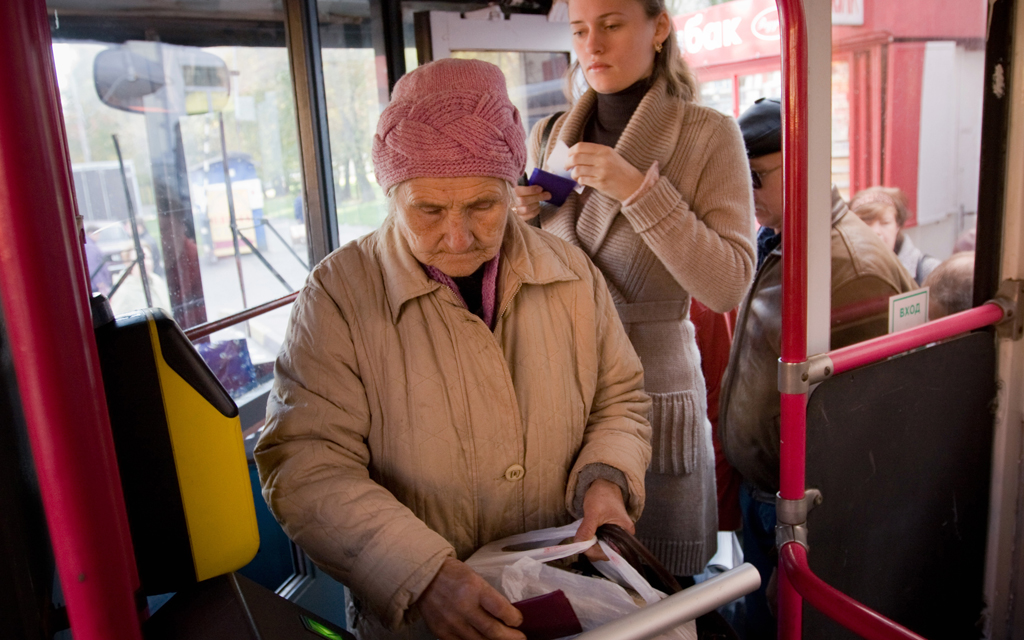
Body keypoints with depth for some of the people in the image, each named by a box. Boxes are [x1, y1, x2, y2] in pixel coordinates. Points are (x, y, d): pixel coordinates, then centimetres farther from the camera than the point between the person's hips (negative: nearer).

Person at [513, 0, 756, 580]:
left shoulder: (707, 134, -5)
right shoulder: (550, 138, 7)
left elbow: (729, 286, -14)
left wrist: (637, 190, -21)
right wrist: (521, 219, -4)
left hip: (654, 395, -3)